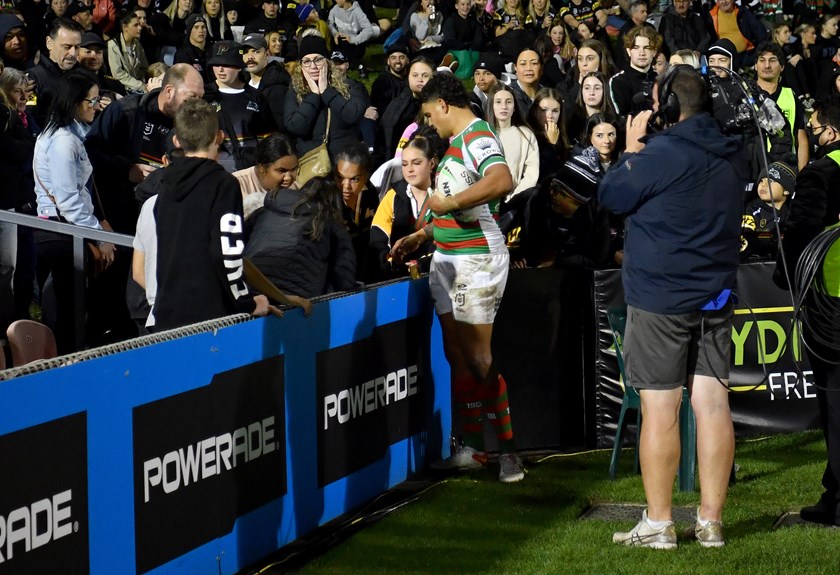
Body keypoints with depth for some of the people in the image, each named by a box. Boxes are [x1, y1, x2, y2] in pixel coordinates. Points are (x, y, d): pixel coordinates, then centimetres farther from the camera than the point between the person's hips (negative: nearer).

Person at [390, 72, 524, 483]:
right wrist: (421, 236, 29)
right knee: (456, 355, 11)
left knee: (478, 357, -9)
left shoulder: (476, 137, -15)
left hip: (476, 261, -10)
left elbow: (501, 181, -36)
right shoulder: (457, 141, 17)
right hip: (448, 260, 10)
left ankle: (508, 450, -4)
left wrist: (448, 202, -29)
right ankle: (473, 448, 18)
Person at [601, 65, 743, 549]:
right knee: (713, 403, 5)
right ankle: (711, 521, 7)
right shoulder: (727, 159, 11)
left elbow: (611, 196, -6)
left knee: (661, 407, -3)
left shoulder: (663, 154, -14)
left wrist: (632, 151, 9)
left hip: (661, 298, -7)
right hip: (716, 294, 7)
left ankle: (658, 524, -1)